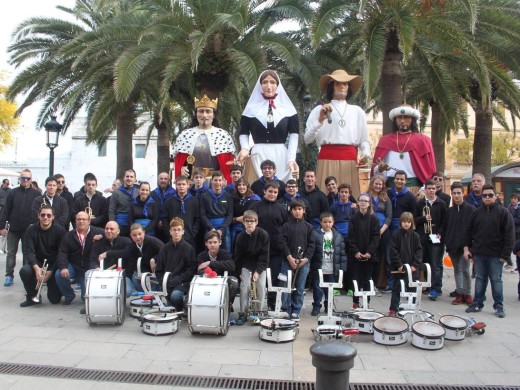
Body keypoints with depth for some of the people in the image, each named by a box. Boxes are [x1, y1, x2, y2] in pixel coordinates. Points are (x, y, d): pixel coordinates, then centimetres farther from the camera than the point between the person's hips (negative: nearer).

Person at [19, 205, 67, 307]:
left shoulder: (60, 230, -12)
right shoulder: (31, 230, -6)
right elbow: (28, 251, -14)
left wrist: (51, 271, -21)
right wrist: (36, 268, -31)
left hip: (55, 264, -2)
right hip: (38, 262, 2)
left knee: (55, 299, -8)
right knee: (24, 271, -31)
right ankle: (32, 296, -5)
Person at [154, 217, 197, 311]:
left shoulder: (188, 248, 0)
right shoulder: (165, 249, 10)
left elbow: (191, 270, -4)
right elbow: (158, 270, 13)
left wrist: (177, 280, -13)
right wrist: (163, 281, -5)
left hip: (181, 283, -4)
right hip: (165, 284, 4)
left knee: (175, 295, -33)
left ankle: (180, 313, -5)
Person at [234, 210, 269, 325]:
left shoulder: (264, 235, -18)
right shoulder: (240, 237, -11)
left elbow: (264, 255, -16)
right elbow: (238, 256, -2)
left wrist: (258, 271, -19)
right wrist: (240, 271, -5)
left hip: (260, 265, -1)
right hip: (246, 266, 1)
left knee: (261, 287, -7)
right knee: (244, 287, -10)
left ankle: (259, 312, 9)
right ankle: (242, 313, 0)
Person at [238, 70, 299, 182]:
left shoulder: (288, 109, 9)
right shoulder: (251, 108, 10)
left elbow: (294, 135, 3)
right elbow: (244, 133, 11)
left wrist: (291, 159, -9)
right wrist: (245, 149, -9)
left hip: (282, 156, 0)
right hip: (258, 156, 0)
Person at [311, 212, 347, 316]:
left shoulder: (338, 236, 4)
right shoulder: (315, 234, -6)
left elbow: (342, 253, 5)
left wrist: (343, 267, 1)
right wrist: (309, 266, -9)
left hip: (332, 270, 3)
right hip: (318, 268, -2)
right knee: (317, 289, 6)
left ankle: (328, 306, 27)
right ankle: (316, 306, 18)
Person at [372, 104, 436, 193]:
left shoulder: (422, 141, 7)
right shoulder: (385, 140, 13)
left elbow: (429, 170, 2)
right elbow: (376, 169, 11)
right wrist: (380, 169, -11)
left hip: (413, 187, -1)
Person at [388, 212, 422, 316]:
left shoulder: (415, 236, 3)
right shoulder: (397, 235, -2)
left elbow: (419, 251, 1)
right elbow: (393, 251, -5)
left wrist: (415, 265, -8)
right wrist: (399, 265, -11)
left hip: (412, 267, 1)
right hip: (399, 267, -1)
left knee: (412, 288, 7)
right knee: (397, 289, 6)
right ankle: (393, 309, 13)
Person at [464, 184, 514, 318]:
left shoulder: (504, 212, -4)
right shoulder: (476, 212, 7)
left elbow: (509, 235, -7)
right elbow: (468, 231, 13)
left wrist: (505, 254, -12)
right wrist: (466, 247, 4)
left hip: (496, 255, -3)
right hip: (478, 253, 3)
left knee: (496, 280, 4)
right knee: (480, 279, 11)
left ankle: (499, 307, 14)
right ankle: (477, 304, 19)